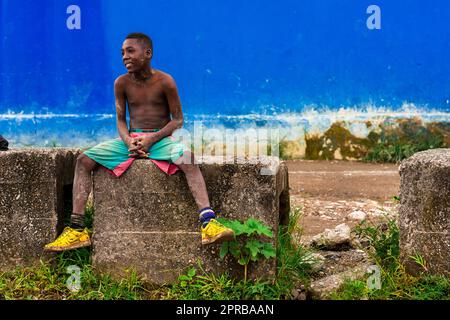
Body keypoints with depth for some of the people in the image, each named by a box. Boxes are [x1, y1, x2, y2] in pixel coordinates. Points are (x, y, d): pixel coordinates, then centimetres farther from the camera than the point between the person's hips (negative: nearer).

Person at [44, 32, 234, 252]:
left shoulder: (164, 81, -5)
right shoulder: (122, 83, 4)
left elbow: (177, 120, -2)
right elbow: (120, 120, 9)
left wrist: (151, 139, -16)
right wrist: (129, 141, -13)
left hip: (160, 138, -4)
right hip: (130, 138, 4)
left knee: (187, 157, -36)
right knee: (83, 160, -14)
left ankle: (208, 222, -45)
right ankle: (77, 230, -17)